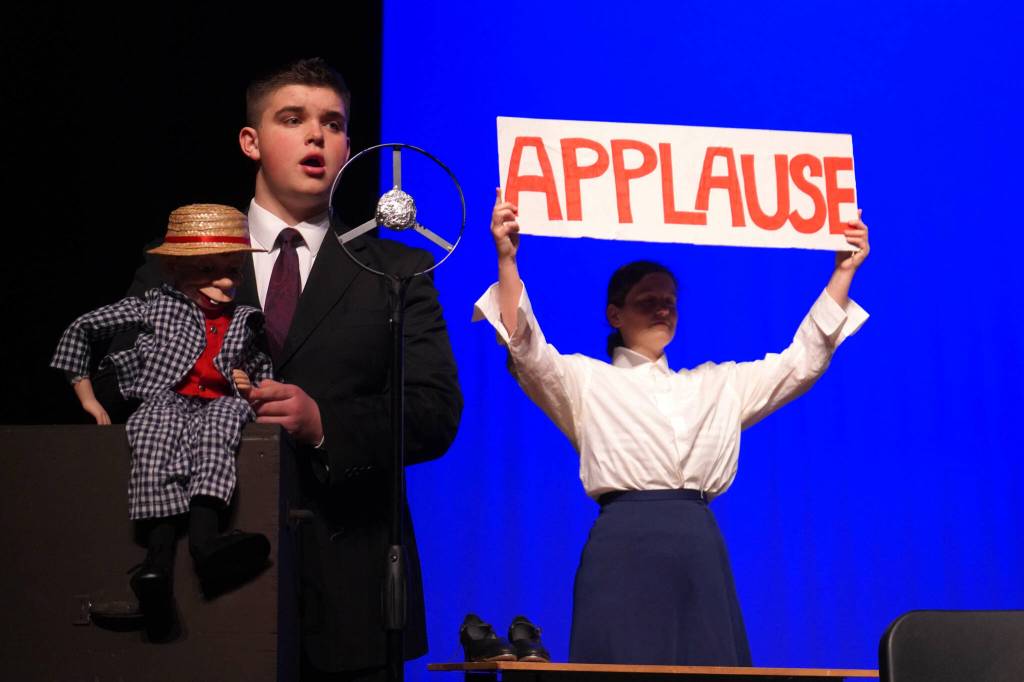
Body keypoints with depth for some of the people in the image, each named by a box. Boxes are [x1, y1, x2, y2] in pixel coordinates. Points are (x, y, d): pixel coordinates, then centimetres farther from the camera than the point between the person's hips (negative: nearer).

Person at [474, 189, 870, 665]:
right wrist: (507, 260, -20)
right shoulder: (587, 381, 10)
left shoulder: (719, 385, 21)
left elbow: (803, 359, 17)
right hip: (623, 551, -3)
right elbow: (527, 350, -7)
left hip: (700, 553, 4)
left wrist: (843, 271, 9)